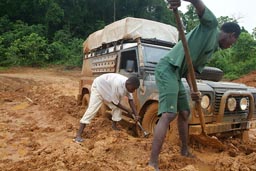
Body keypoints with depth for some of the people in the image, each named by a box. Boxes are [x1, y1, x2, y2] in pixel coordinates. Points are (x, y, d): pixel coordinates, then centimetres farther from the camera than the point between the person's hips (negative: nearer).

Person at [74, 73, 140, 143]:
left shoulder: (128, 86, -17)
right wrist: (128, 110, -17)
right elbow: (115, 102, -29)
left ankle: (114, 126, 20)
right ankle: (78, 135, -14)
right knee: (92, 110, -16)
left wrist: (136, 114, -12)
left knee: (117, 107, 0)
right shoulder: (118, 84, -41)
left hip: (108, 90, 8)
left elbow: (131, 100, -5)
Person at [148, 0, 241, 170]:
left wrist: (193, 90, 3)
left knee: (185, 113, 17)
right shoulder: (211, 24, 4)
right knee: (168, 115, -19)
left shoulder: (212, 49, 25)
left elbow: (191, 69, 19)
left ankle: (185, 151, 34)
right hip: (168, 69, -10)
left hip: (177, 75, 10)